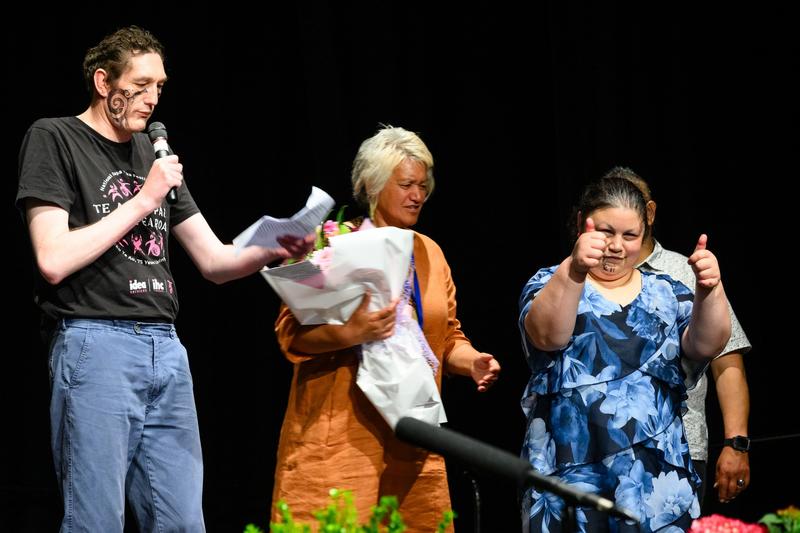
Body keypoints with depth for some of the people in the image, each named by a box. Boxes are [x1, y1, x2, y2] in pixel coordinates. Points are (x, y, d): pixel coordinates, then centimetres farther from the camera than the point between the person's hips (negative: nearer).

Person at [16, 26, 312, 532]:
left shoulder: (155, 155, 19)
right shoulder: (54, 138, 0)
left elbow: (215, 260, 18)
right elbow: (54, 261, -12)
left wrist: (273, 250, -2)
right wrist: (143, 201, -9)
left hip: (166, 348, 7)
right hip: (96, 344, -6)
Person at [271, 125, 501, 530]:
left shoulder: (429, 252, 16)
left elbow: (447, 337, 21)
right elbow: (291, 332, -8)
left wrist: (472, 362, 0)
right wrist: (350, 333, -25)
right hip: (339, 438, -5)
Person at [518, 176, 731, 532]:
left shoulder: (666, 293, 13)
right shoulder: (550, 285, 4)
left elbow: (707, 345, -5)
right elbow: (547, 335, -18)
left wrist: (710, 289, -25)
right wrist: (573, 271, -36)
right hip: (572, 472, -2)